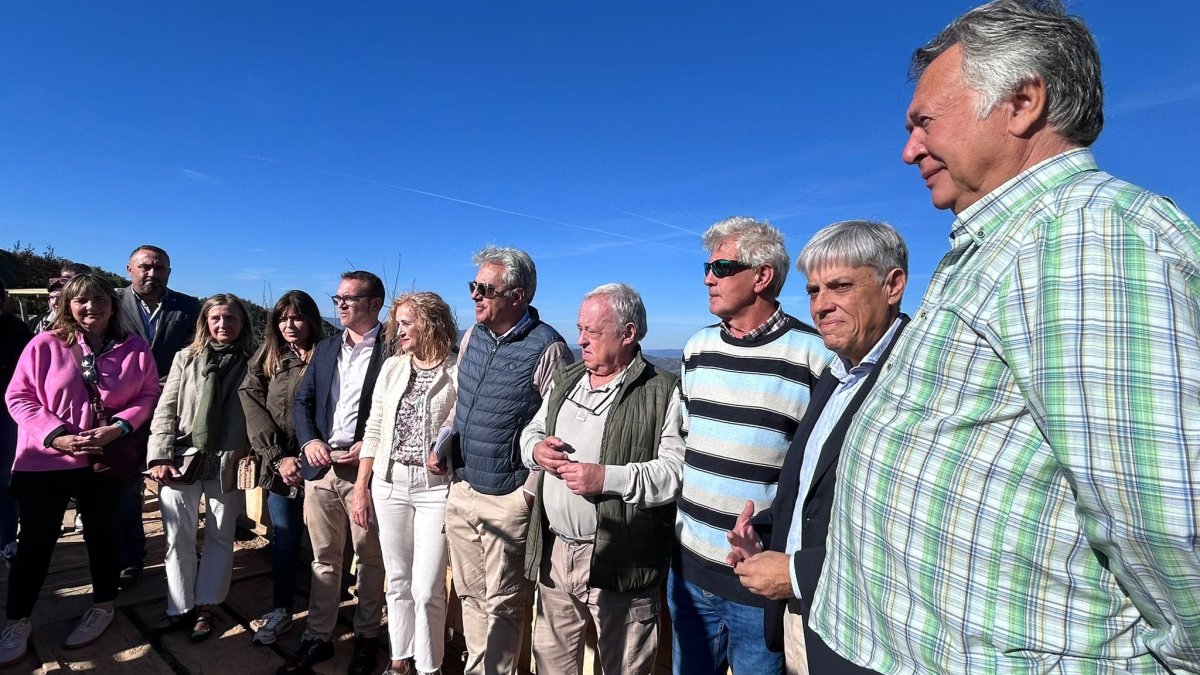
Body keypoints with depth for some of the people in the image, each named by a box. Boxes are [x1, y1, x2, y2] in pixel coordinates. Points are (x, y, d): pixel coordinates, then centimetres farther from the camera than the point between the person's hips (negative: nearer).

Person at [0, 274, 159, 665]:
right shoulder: (44, 345, -7)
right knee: (34, 542, 10)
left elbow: (147, 396, -1)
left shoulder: (134, 348, -4)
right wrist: (55, 435, -18)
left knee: (101, 536, 16)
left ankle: (102, 607, 35)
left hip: (104, 461, 1)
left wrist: (118, 427, -17)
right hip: (44, 460, 0)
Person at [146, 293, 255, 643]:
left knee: (220, 537, 9)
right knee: (177, 538, 8)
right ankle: (180, 607, 23)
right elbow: (166, 409, 3)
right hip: (182, 459, 1)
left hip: (227, 463, -1)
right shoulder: (186, 358, 6)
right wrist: (160, 457, -6)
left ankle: (205, 607, 24)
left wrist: (251, 457, -7)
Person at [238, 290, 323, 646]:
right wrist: (279, 457, -9)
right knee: (284, 540, 10)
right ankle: (280, 610, 25)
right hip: (279, 466, 2)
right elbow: (254, 408, 0)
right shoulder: (266, 360, 7)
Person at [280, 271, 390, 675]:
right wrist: (309, 441, -3)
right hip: (321, 466, 5)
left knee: (370, 557, 10)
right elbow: (303, 401, 14)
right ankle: (318, 637, 28)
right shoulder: (326, 348, 13)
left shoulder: (393, 351, -6)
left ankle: (367, 638, 26)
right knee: (324, 558, 15)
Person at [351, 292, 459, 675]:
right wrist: (361, 488, 8)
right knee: (398, 582, 17)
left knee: (427, 590, 0)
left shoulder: (459, 372, -9)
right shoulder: (392, 367, 6)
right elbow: (373, 431, 9)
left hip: (436, 489, -4)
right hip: (389, 485, 5)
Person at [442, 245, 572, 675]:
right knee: (471, 596, 21)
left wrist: (530, 492, -14)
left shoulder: (548, 349, -17)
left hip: (508, 501, -7)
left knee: (502, 604, 10)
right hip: (462, 492, 7)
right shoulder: (472, 337, 6)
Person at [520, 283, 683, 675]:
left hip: (620, 563, -6)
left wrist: (608, 478, -24)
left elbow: (678, 471, -19)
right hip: (554, 554, 6)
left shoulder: (664, 392, -11)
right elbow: (531, 432, 20)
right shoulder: (564, 382, 11)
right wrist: (537, 449, -3)